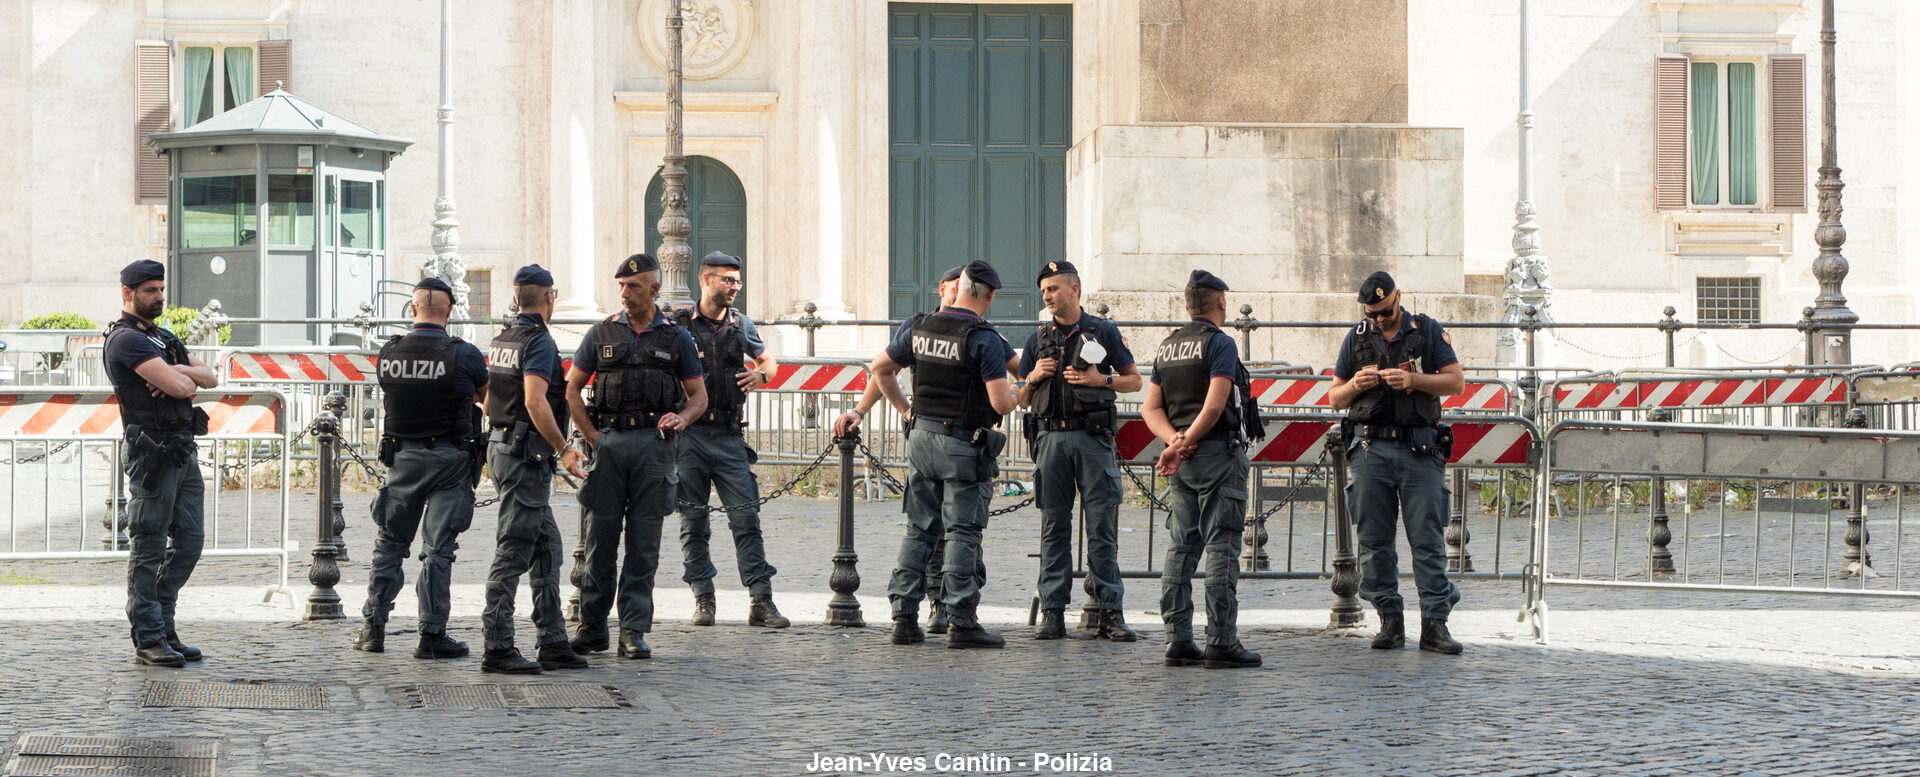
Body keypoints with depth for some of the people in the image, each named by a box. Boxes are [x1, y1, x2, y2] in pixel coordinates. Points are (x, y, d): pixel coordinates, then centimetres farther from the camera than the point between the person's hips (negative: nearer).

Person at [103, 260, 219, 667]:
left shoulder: (163, 338, 21)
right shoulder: (127, 340, -10)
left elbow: (210, 378, 13)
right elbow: (179, 387, -20)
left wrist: (181, 372, -7)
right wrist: (188, 381, 3)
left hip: (185, 452, 9)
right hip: (154, 454, -9)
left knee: (189, 541, 9)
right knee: (148, 548, -5)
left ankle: (163, 629, 16)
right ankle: (148, 640, -4)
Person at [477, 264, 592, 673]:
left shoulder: (502, 340, 15)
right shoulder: (539, 342, -13)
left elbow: (490, 400, 22)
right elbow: (535, 401, -24)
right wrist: (563, 449, -19)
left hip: (502, 445, 10)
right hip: (526, 455, -10)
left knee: (547, 547, 13)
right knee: (514, 551, -8)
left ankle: (552, 642, 13)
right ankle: (498, 648, -8)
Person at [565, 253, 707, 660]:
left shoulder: (676, 338, 8)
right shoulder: (602, 333, 9)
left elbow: (698, 395, 11)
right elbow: (572, 388, 11)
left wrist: (681, 418, -11)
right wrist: (592, 436, 0)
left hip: (653, 441, -1)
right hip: (609, 439, 1)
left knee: (644, 541, -1)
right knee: (600, 536, 1)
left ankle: (634, 631, 2)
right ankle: (592, 626, 10)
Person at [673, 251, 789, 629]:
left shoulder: (741, 325, 10)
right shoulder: (679, 325, 0)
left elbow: (769, 361, 24)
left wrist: (760, 374, 1)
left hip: (729, 437, 2)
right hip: (689, 435, -2)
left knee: (746, 516, -4)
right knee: (693, 522, 2)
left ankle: (761, 601, -4)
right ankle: (703, 599, 10)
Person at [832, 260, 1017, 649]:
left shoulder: (921, 329, 6)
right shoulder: (984, 339, -14)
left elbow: (880, 368, 17)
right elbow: (1001, 403, -19)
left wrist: (905, 408, 27)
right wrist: (1014, 393, 4)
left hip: (921, 438, 6)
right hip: (963, 445, -6)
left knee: (918, 529, 12)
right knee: (962, 532, -3)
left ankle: (904, 617, 11)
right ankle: (961, 622, -4)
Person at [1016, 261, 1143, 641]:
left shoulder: (1103, 331, 7)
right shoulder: (1038, 339, 15)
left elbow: (1135, 380, 9)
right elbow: (1021, 401, 18)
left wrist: (1102, 380, -7)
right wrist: (1033, 378, -2)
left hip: (1093, 437, -3)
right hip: (1051, 436, 3)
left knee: (1102, 527, -4)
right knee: (1054, 527, 2)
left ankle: (1108, 611, -2)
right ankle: (1052, 612, 3)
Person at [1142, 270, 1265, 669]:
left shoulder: (1167, 347, 14)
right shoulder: (1220, 343, -9)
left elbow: (1150, 407, 10)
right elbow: (1215, 404, -19)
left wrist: (1174, 440, -4)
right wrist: (1185, 445, -11)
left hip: (1183, 462, 7)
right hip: (1219, 454, -7)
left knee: (1180, 549, 8)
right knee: (1221, 548, -6)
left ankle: (1178, 640, 7)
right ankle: (1221, 642, -8)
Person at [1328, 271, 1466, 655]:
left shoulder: (1428, 331, 7)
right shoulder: (1357, 338, 13)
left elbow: (1456, 381, 2)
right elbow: (1335, 397, 17)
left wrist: (1413, 381, -12)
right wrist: (1355, 385, -5)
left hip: (1420, 449, -2)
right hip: (1371, 447, 2)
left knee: (1428, 538, -6)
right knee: (1374, 539, 0)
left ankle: (1434, 623, -5)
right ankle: (1390, 620, 7)